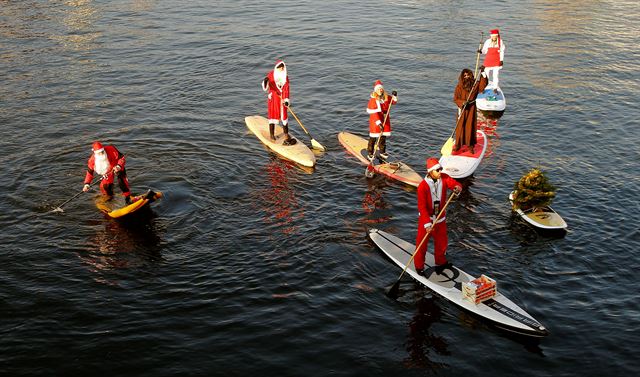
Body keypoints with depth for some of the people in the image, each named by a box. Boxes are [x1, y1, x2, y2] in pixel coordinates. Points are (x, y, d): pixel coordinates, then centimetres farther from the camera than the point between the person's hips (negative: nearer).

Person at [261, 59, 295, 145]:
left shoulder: (285, 77, 3)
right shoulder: (271, 75, -7)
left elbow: (286, 89, 3)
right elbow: (265, 88, -12)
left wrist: (287, 100, -8)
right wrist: (266, 82, -34)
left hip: (282, 99, 2)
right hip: (272, 98, -2)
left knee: (284, 116, 2)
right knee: (273, 115, 5)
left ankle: (286, 134, 10)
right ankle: (271, 134, 18)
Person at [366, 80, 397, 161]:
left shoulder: (386, 97, 0)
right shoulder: (373, 100, -19)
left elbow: (394, 102, 17)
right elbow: (374, 113, -25)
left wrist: (394, 96, -5)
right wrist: (379, 123, -33)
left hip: (385, 119, 6)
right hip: (375, 121, -6)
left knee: (383, 136, 15)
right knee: (373, 137, 1)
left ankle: (382, 152, 30)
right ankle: (370, 153, 14)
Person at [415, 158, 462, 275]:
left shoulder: (444, 178, -9)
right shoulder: (423, 186, -24)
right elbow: (422, 207, -25)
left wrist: (457, 187, -46)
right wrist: (427, 224, -31)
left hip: (440, 217, 5)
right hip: (426, 218, -5)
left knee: (441, 241, 18)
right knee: (422, 243, 6)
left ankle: (441, 262, 41)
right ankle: (419, 266, 25)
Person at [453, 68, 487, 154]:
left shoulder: (475, 84, 0)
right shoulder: (459, 87, -6)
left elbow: (483, 85, -15)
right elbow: (455, 99, -7)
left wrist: (482, 74, -21)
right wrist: (463, 102, -24)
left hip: (472, 109, 1)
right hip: (462, 109, -1)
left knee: (471, 127, 5)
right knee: (460, 127, 5)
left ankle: (471, 146, 13)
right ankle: (458, 145, 17)